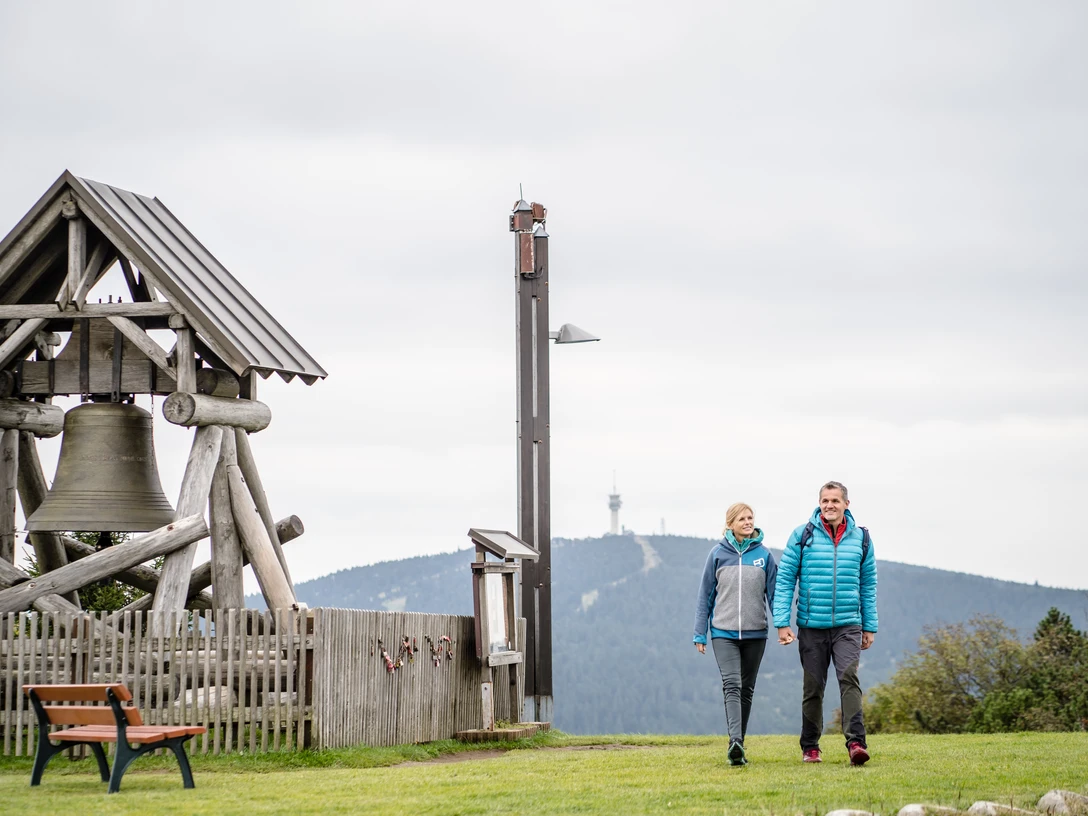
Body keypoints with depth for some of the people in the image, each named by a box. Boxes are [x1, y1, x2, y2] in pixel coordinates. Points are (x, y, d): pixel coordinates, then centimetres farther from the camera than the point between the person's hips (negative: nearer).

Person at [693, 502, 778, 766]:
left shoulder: (764, 555, 2)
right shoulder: (718, 554, 0)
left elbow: (774, 593, 3)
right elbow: (706, 596, 4)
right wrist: (700, 635, 2)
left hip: (755, 633, 2)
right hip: (724, 633, -2)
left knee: (746, 690, 9)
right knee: (732, 685, -17)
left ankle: (738, 745, 17)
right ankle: (735, 741, -30)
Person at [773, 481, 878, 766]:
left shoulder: (861, 538, 7)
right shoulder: (802, 536, 0)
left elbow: (868, 585, 13)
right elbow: (785, 580, 1)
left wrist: (869, 626, 11)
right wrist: (782, 622, -6)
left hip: (848, 625, 0)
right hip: (811, 626, 0)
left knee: (849, 678, -17)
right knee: (813, 687, 7)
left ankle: (856, 742, -22)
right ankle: (810, 747, 18)